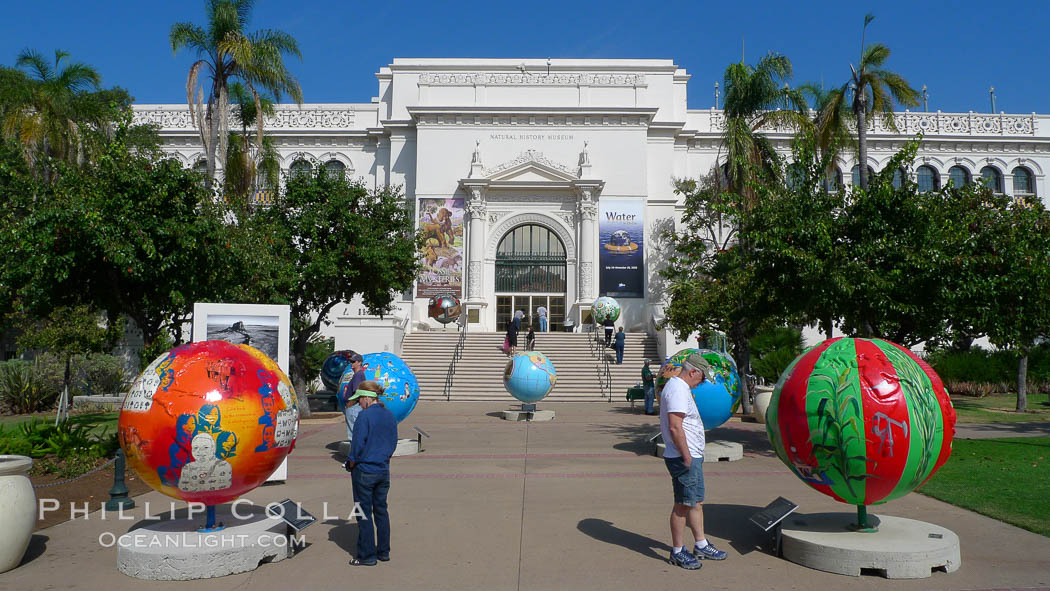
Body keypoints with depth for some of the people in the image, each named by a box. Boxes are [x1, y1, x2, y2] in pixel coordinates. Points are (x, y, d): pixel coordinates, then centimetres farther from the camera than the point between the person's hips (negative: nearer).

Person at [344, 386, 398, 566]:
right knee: (381, 509, 15)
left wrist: (352, 463, -3)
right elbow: (394, 443, 11)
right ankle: (383, 551, 22)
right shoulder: (390, 416, 5)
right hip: (384, 470, 7)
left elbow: (358, 444, -17)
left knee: (364, 512, 3)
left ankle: (367, 555, 8)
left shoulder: (364, 416, -16)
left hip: (364, 471, -7)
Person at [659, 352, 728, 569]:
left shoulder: (678, 387, 17)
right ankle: (677, 552, 8)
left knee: (696, 502, 17)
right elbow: (675, 427, -25)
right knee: (683, 504, -2)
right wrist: (686, 456, -20)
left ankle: (701, 546, 27)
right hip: (684, 458, -11)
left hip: (692, 457, 11)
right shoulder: (678, 390, -18)